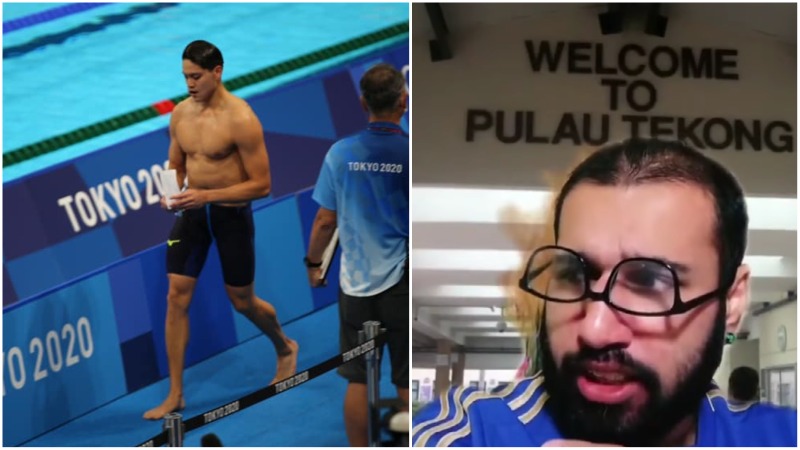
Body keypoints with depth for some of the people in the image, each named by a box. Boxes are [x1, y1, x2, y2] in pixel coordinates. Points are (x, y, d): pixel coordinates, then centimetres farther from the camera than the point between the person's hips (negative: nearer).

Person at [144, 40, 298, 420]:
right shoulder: (181, 113, 0)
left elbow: (262, 185, -20)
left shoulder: (241, 119, -20)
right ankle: (175, 395, 6)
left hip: (231, 214, -5)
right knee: (176, 297, -2)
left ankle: (285, 348, 44)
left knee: (242, 301, 12)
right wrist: (171, 193, -9)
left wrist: (207, 195, -27)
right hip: (192, 213, 5)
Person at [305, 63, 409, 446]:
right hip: (403, 281, -2)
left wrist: (313, 262, 15)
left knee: (358, 379, 10)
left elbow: (325, 221, -1)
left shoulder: (341, 152, -6)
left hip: (356, 280, 2)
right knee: (407, 382, 8)